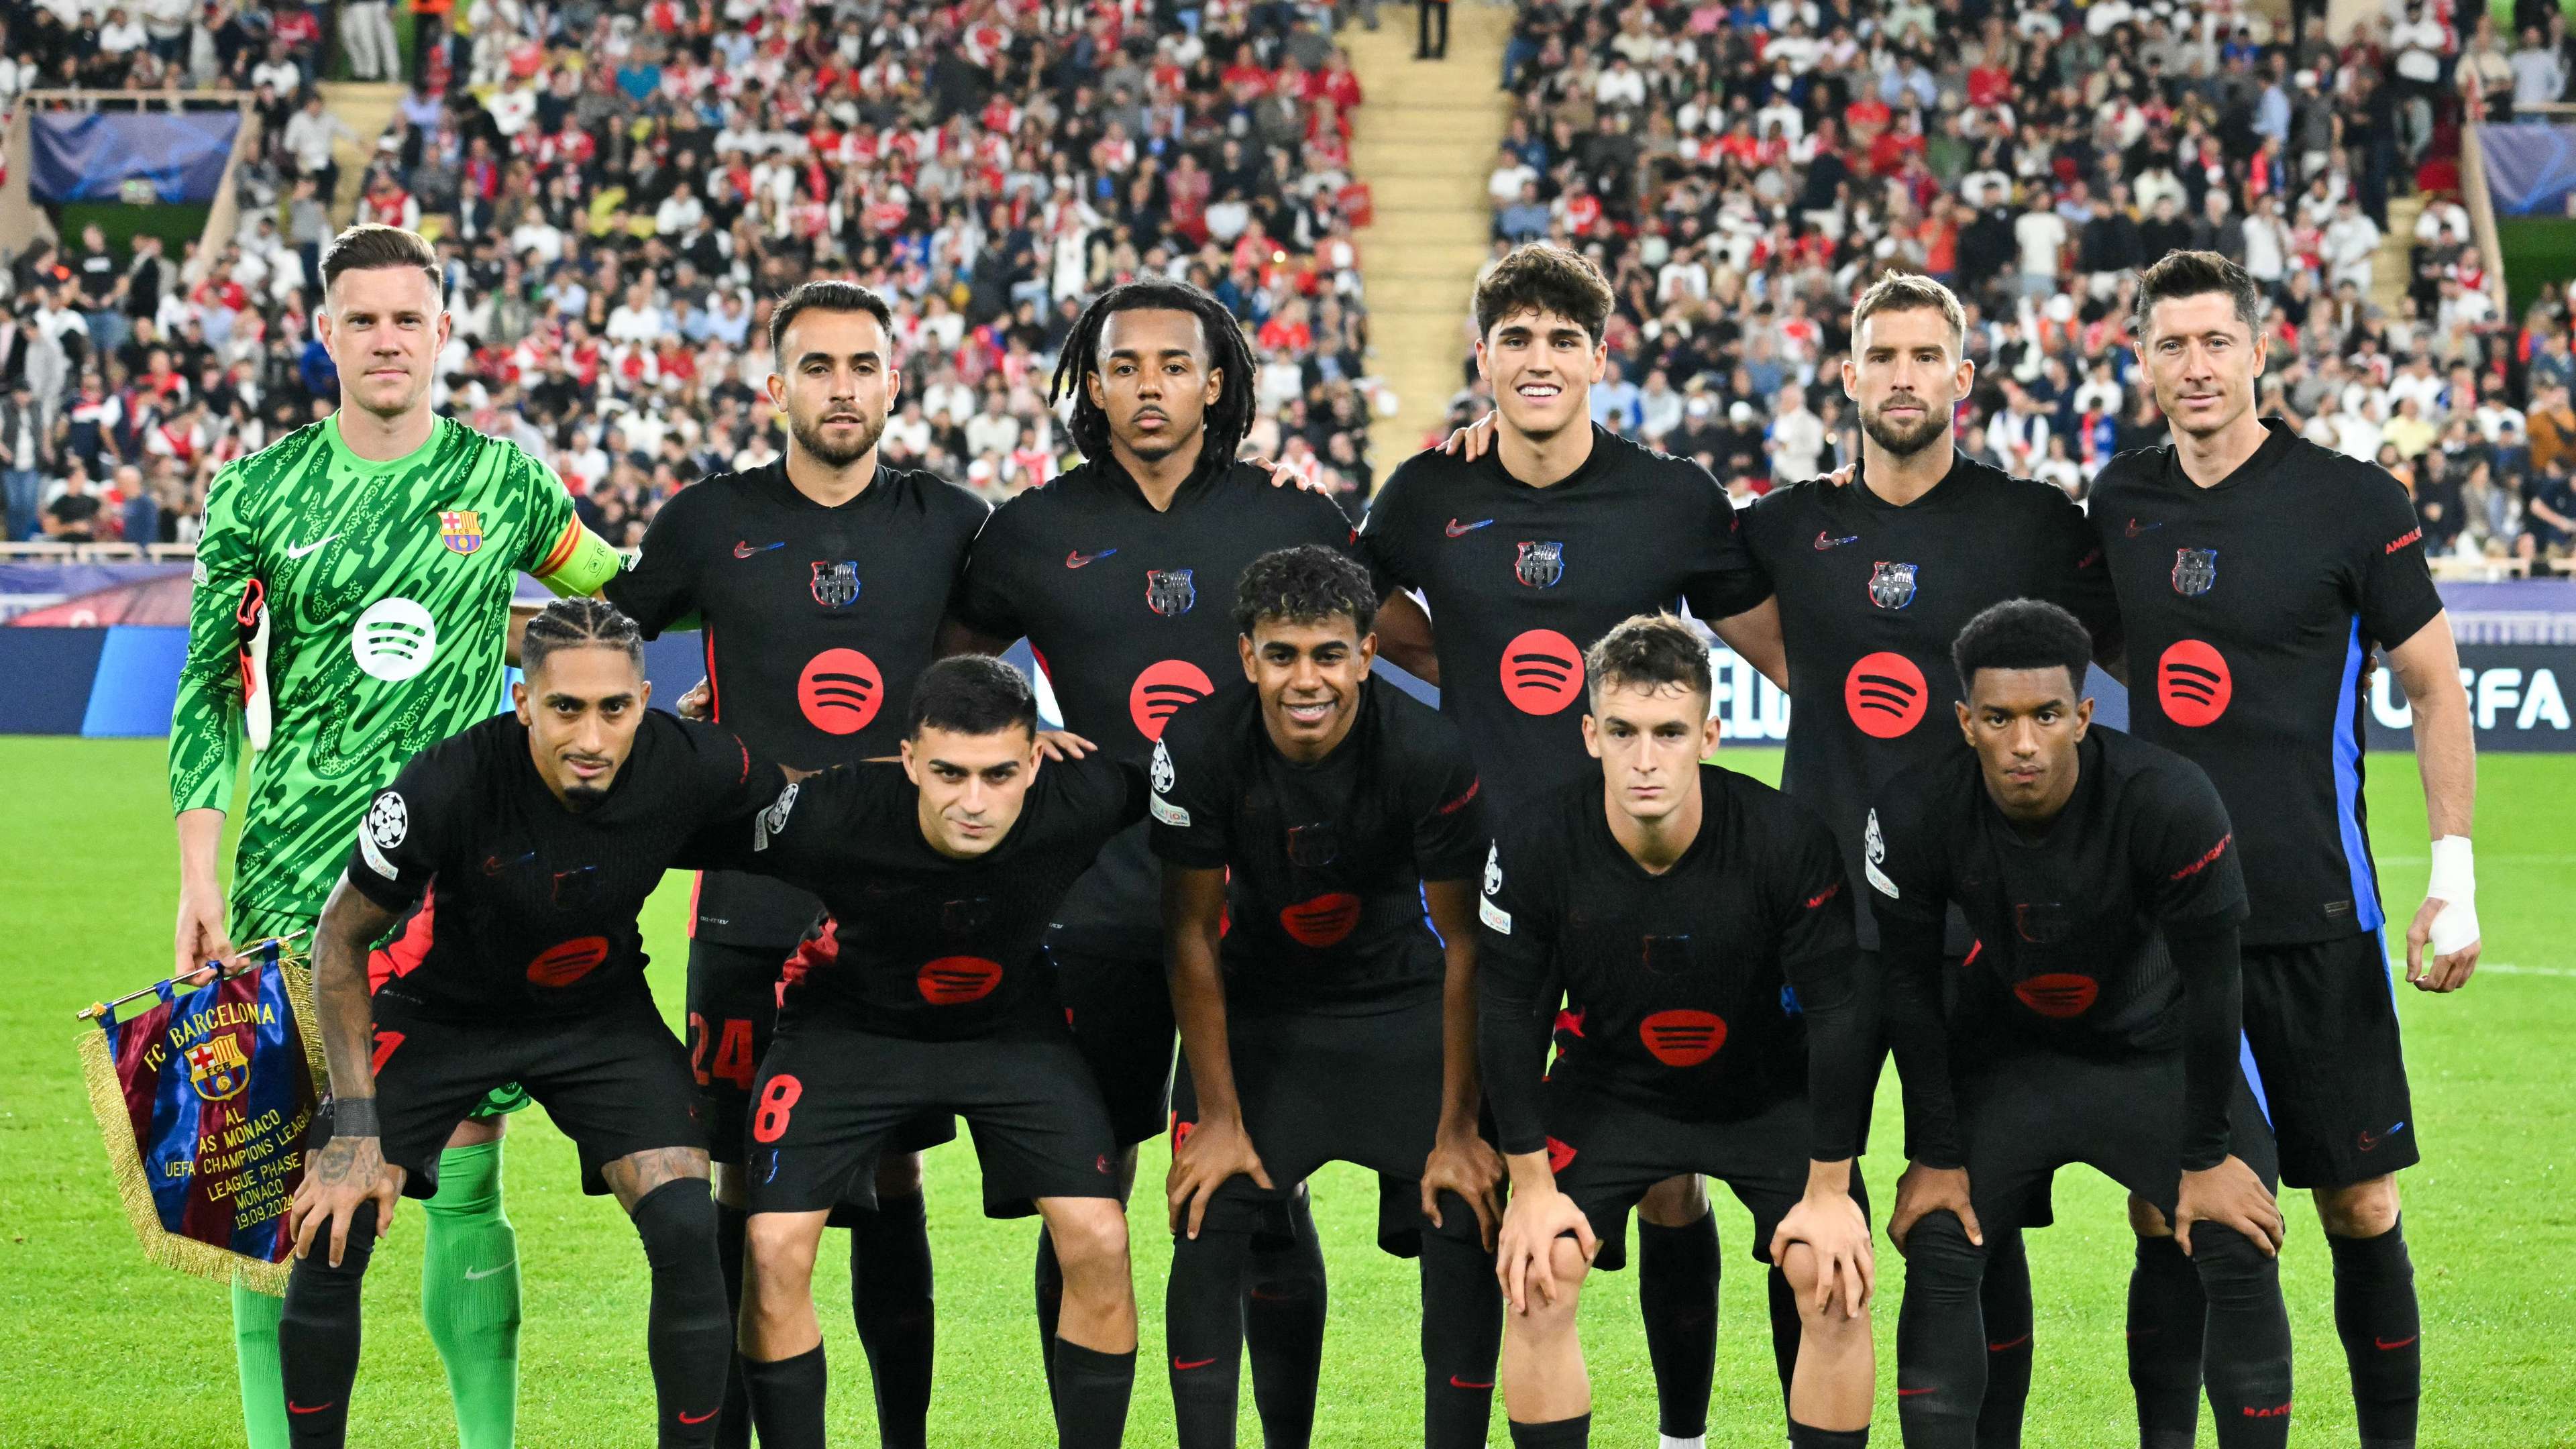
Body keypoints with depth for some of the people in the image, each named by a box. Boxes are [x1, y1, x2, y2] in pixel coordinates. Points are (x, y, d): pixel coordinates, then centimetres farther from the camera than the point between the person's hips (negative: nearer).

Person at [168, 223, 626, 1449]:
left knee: (465, 1183, -2)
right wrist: (199, 875, -2)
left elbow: (617, 590, 24)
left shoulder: (501, 477, 6)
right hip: (296, 880, 0)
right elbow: (212, 690, 5)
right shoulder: (258, 493, 4)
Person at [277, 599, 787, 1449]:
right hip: (439, 1007, -1)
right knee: (330, 1235, -14)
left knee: (687, 1235, -16)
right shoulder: (447, 786, -33)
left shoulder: (693, 767, -28)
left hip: (598, 1012, 2)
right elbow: (341, 938, -17)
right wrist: (355, 1130, -20)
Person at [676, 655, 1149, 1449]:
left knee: (1099, 1242, -12)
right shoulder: (828, 817, -35)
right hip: (850, 1019, -1)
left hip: (1008, 1020, 1)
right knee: (774, 1253, -14)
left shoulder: (1081, 801, -30)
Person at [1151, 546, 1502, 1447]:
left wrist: (1457, 1132, -14)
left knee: (1466, 1224, -11)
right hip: (1256, 996, 1)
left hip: (1398, 996, -1)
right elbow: (1192, 934, -12)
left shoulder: (1430, 754, -27)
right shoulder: (1198, 749, -24)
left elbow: (1465, 942, -16)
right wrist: (1220, 1119, -12)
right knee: (1208, 1222, -11)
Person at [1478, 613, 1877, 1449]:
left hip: (1769, 1089, -1)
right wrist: (1532, 1185, -10)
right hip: (1608, 1087, 1)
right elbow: (1509, 1013, -12)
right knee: (1537, 1280, -14)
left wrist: (1829, 1189, -16)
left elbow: (1837, 1011, -19)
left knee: (1837, 1287, -17)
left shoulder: (1787, 840, -28)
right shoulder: (1533, 847, -24)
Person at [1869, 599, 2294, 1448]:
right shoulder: (1915, 817, -25)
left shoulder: (2170, 803, -32)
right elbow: (1910, 985, -11)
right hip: (2006, 1050, 1)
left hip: (2158, 1048, -1)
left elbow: (2212, 979, -21)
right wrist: (1935, 1155, -8)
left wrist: (2208, 1156, -15)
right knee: (1937, 1251, -10)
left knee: (2241, 1253, -14)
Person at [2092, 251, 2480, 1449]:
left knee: (2360, 1209, 1)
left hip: (2316, 920, -3)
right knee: (2164, 1215, 4)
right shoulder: (2121, 499, 6)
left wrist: (2453, 877, -8)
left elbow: (2435, 686, -1)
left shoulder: (2353, 502, -5)